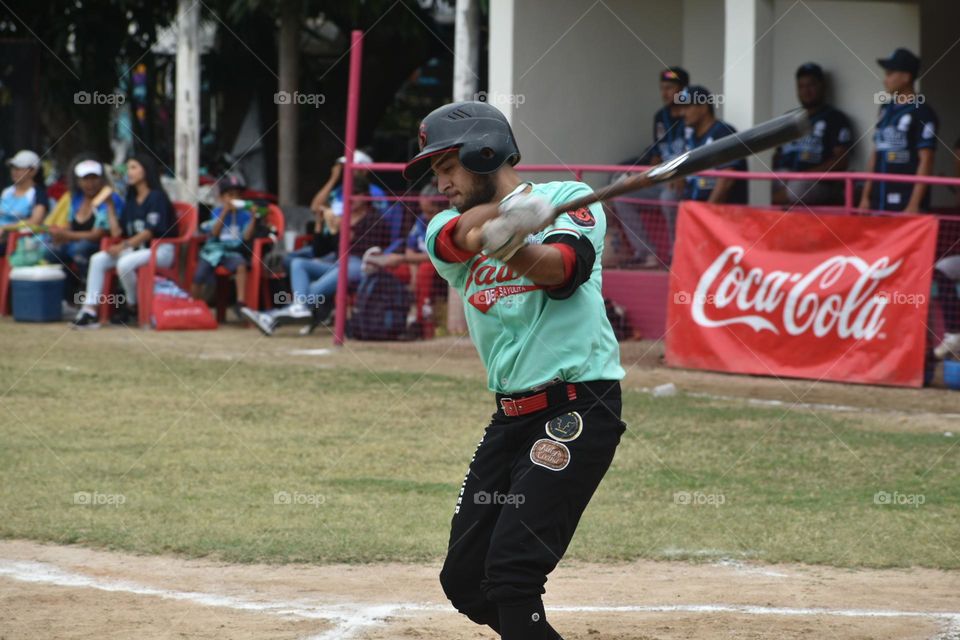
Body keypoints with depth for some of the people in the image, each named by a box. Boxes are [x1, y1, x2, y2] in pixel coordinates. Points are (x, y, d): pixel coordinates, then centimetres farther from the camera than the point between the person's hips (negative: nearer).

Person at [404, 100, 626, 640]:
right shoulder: (447, 226, 12)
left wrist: (513, 246, -42)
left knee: (511, 571, -18)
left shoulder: (570, 200, -1)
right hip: (512, 416, 7)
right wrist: (509, 211, -35)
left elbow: (562, 267, -21)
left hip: (578, 408, -7)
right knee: (465, 580, 9)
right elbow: (460, 235, -14)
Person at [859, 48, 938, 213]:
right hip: (878, 204, 7)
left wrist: (914, 205, -18)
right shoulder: (886, 109, 15)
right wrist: (865, 197, 15)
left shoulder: (922, 113, -8)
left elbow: (926, 161, -12)